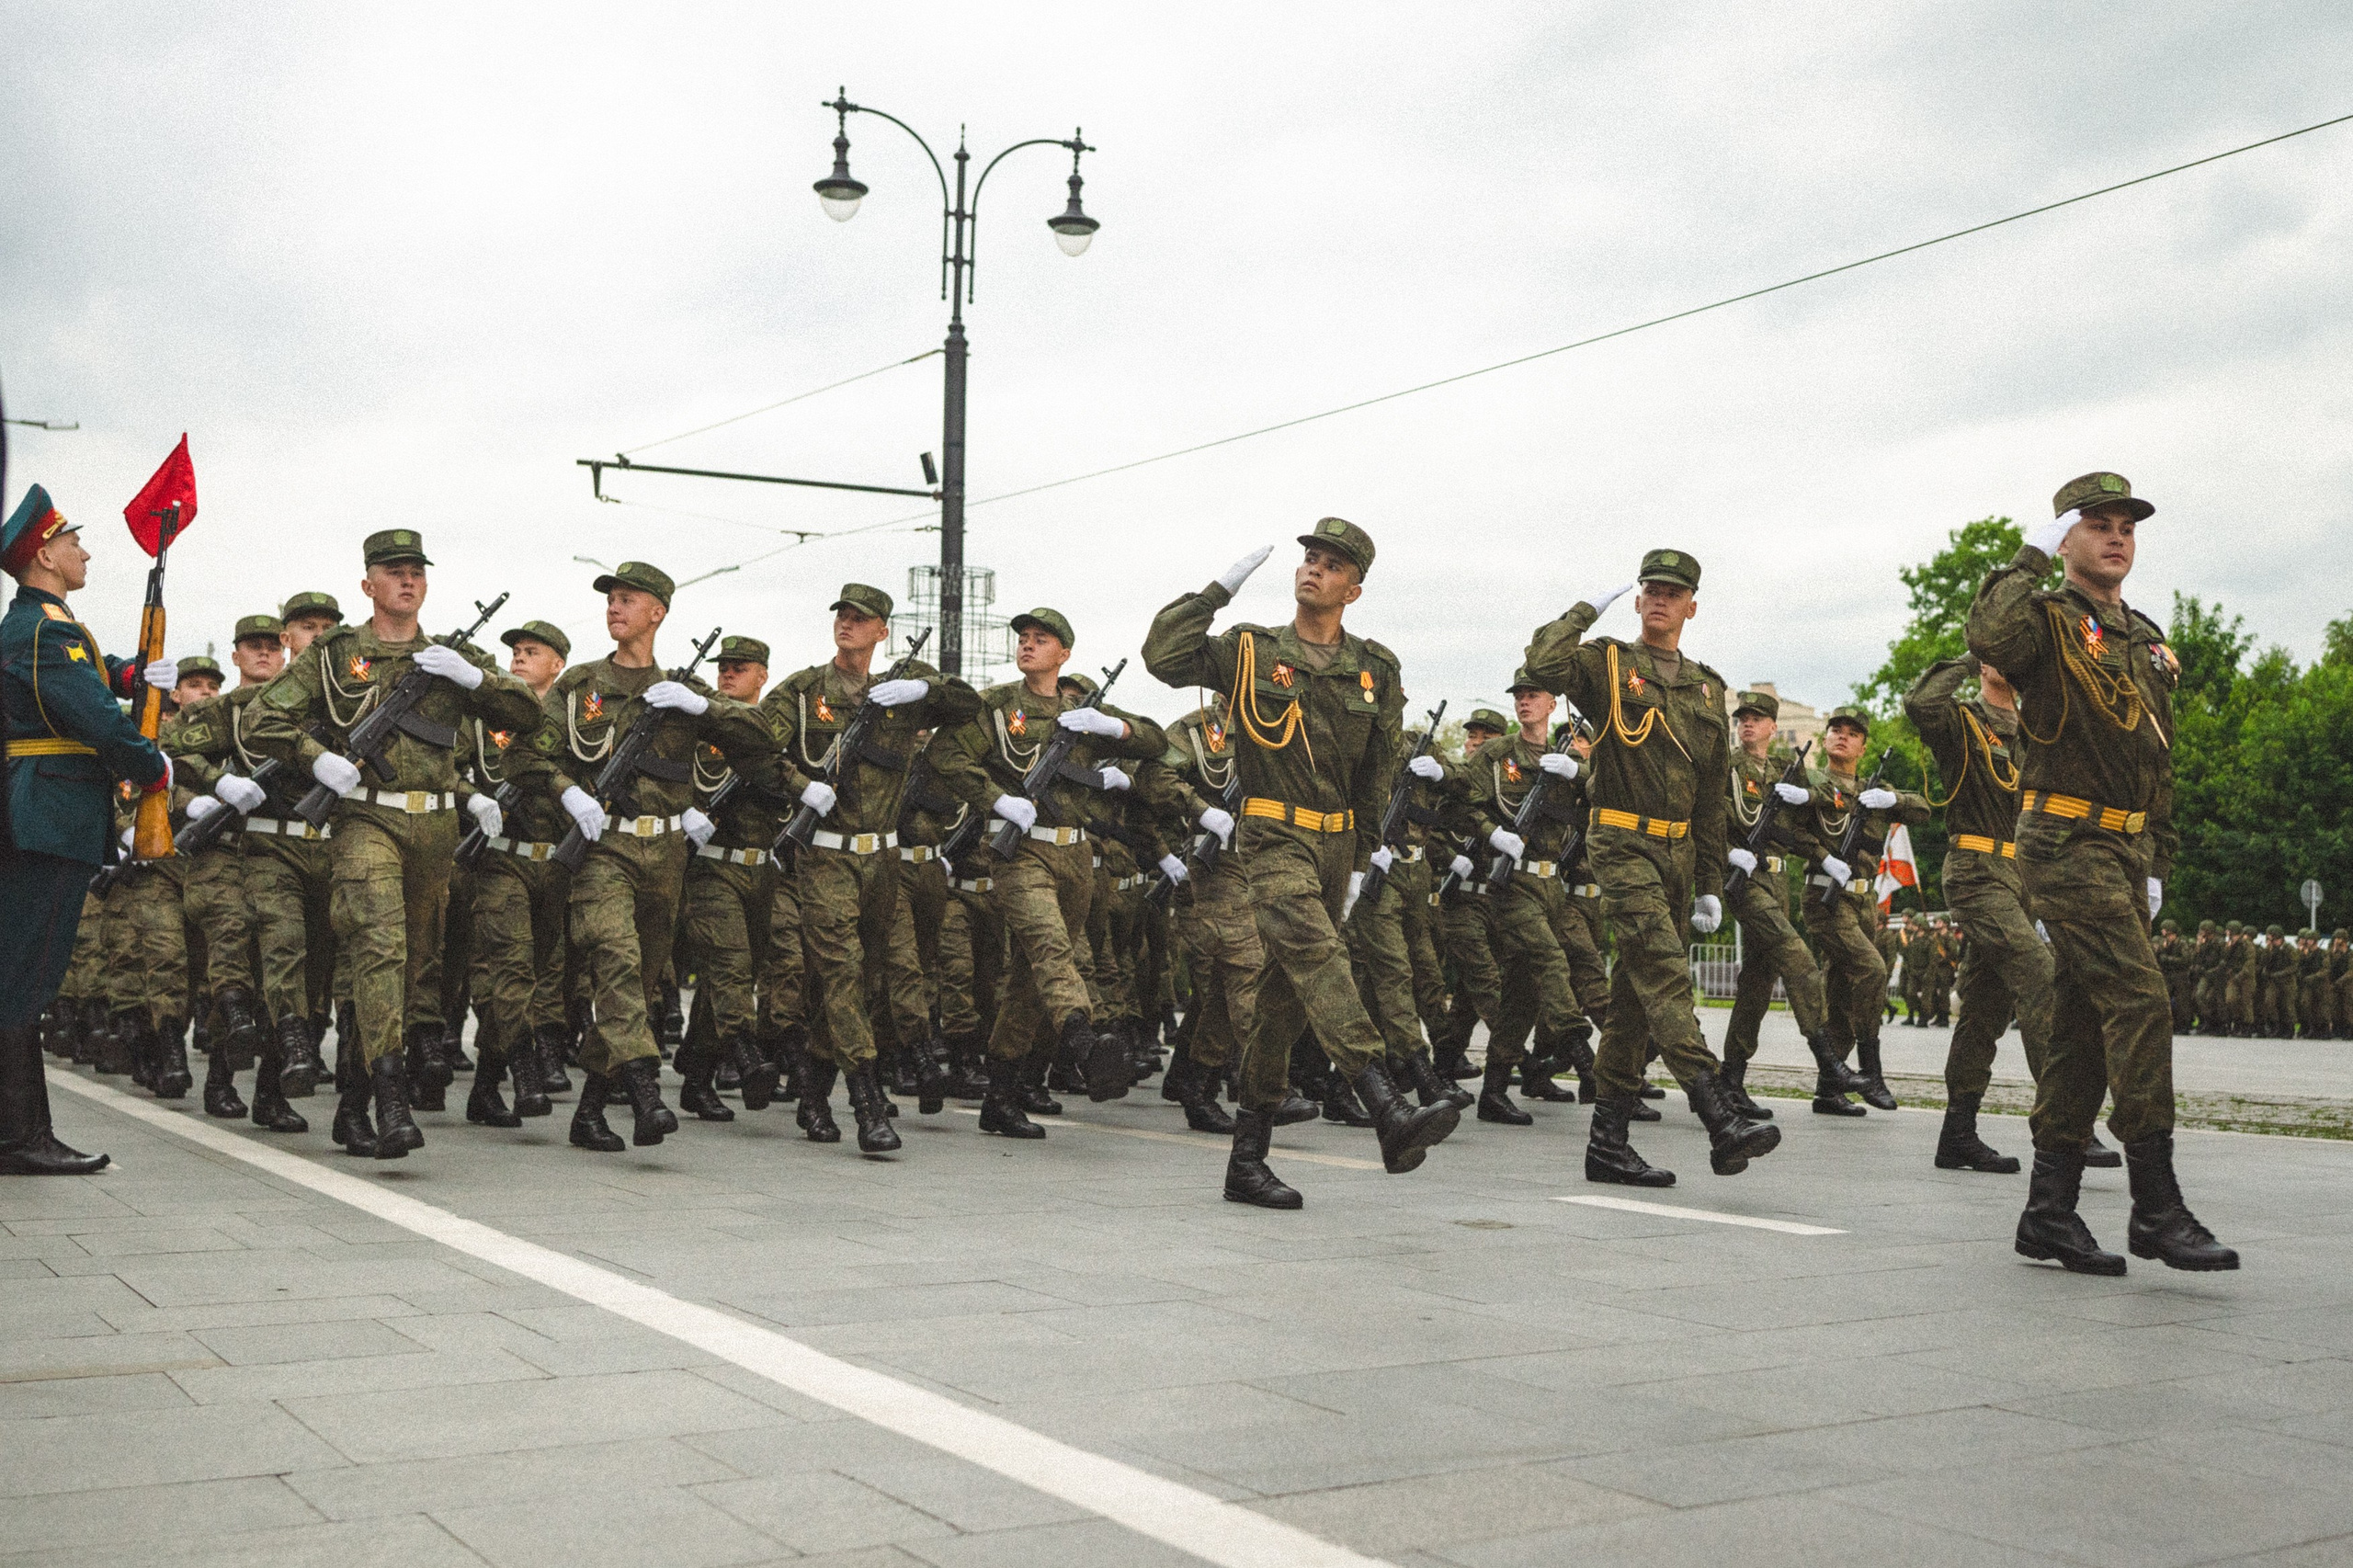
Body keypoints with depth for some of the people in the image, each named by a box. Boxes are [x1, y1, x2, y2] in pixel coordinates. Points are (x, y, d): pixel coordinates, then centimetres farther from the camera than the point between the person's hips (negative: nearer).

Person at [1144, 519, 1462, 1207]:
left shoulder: (1376, 671, 10)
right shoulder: (1250, 650, 1)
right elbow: (1163, 656, -15)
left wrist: (1363, 856, 17)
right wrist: (1220, 588, -10)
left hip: (1335, 846, 5)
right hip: (1274, 840, -5)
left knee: (1287, 999, 8)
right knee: (1318, 957, -26)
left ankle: (1247, 1158, 16)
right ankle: (1390, 1115, -39)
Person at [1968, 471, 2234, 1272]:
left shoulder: (2149, 643, 20)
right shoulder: (2048, 621, -3)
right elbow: (1989, 636, -30)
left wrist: (2156, 867, 19)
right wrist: (2031, 556, -16)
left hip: (2125, 852, 8)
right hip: (2067, 844, -8)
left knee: (2085, 1025, 8)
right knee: (2140, 1004, -17)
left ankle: (2049, 1212, 12)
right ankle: (2156, 1208, -13)